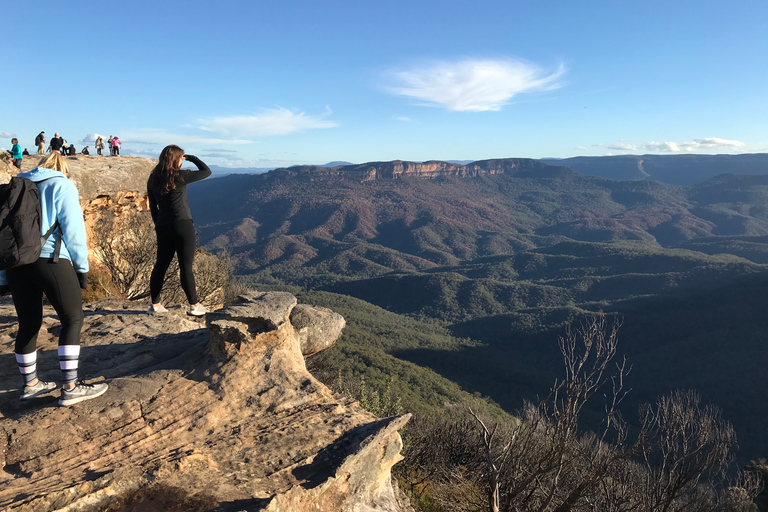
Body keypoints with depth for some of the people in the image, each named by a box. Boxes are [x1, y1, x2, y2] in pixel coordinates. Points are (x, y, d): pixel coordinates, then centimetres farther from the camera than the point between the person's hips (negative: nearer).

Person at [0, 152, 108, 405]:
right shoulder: (62, 185, 1)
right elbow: (73, 229, -6)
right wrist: (82, 267, 0)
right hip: (50, 260, -6)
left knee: (28, 323, 15)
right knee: (72, 318, 1)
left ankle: (30, 384, 27)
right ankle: (70, 387, 0)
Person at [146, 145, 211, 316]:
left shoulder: (153, 179, 6)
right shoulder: (180, 176, -12)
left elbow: (153, 207, 12)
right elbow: (206, 172, -4)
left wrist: (158, 225, 20)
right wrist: (192, 158, 9)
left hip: (163, 227, 6)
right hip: (182, 225, -6)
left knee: (161, 265, 13)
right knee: (186, 267, -2)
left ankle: (155, 305, 20)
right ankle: (194, 306, 6)